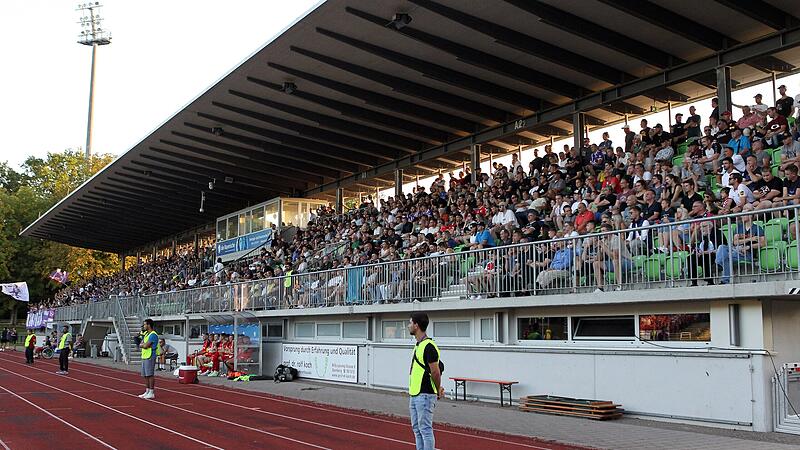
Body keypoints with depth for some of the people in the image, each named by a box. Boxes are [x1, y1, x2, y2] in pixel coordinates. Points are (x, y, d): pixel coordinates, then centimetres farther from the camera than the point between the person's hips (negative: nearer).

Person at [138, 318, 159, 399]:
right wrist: (144, 345, -4)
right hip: (144, 357, 10)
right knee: (145, 375, 12)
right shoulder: (146, 334, 17)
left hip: (150, 357, -10)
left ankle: (151, 393, -3)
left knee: (150, 375, -7)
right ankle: (147, 392, 20)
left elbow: (145, 345, -18)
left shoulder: (153, 335, -13)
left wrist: (143, 344, 1)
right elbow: (140, 345, 15)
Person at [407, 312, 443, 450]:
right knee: (417, 429, 14)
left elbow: (435, 372, -18)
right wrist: (438, 390, 12)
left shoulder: (429, 346, -18)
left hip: (425, 395, -10)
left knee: (425, 429, -5)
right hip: (414, 395, 10)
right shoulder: (418, 345, 14)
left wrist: (438, 391, -4)